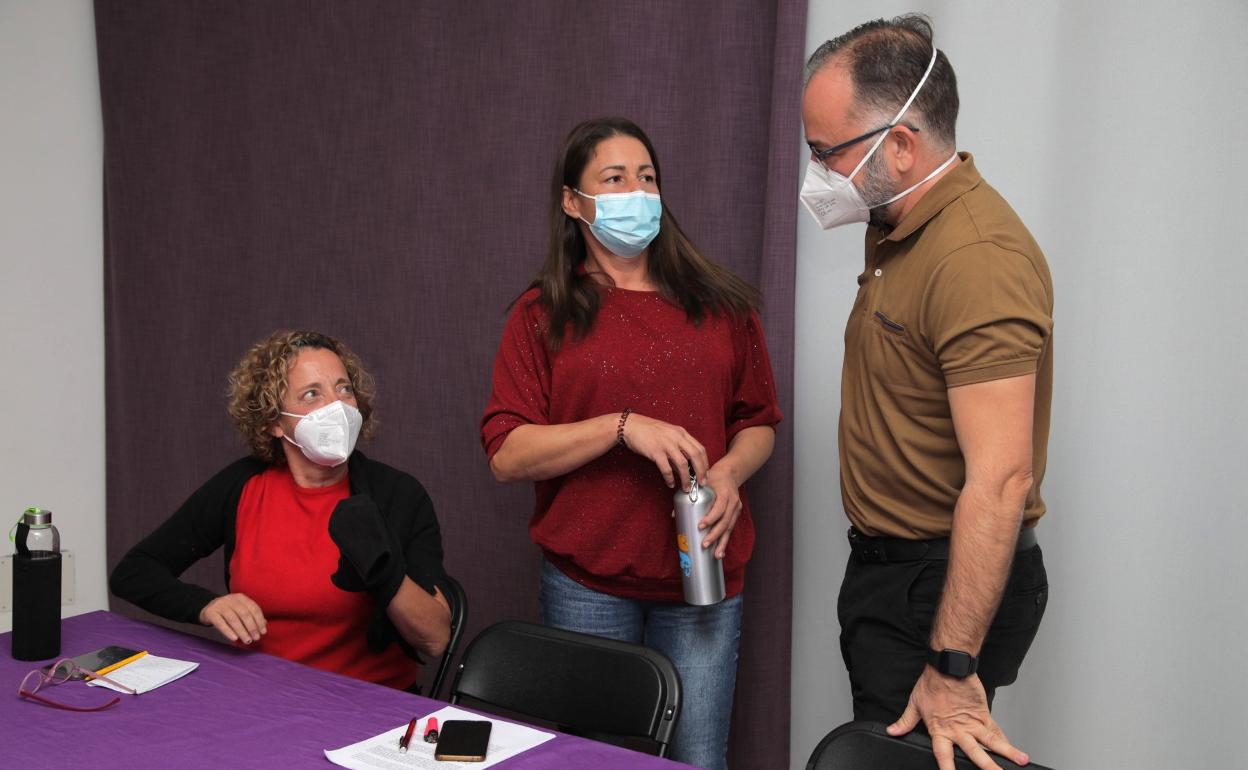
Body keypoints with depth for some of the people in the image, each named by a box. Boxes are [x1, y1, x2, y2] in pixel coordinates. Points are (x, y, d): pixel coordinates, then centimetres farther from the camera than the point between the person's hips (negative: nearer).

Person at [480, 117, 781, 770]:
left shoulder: (720, 305, 8)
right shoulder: (543, 315, 1)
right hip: (587, 582, -1)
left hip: (703, 570, 2)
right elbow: (507, 454, -7)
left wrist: (730, 471, -7)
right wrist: (623, 427, -18)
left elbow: (759, 420, 14)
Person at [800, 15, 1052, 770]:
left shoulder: (978, 258, -26)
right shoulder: (898, 228, 6)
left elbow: (1001, 480, -30)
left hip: (949, 584, -10)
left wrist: (952, 666, -28)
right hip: (887, 565, 10)